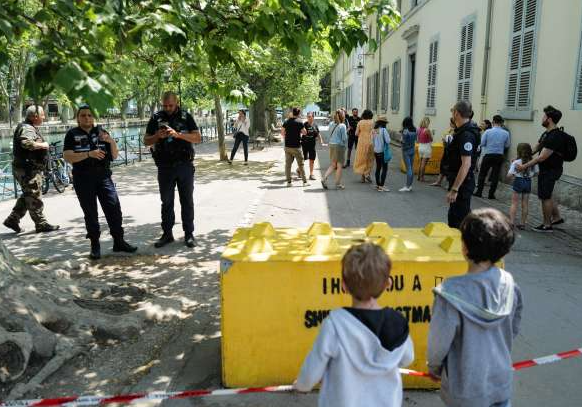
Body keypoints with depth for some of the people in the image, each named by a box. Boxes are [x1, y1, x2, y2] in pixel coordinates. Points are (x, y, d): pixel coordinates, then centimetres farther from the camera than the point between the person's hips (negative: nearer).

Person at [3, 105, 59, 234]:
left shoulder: (31, 128, 17)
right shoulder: (27, 128, -16)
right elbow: (26, 143, -36)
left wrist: (42, 145, 16)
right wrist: (42, 145, -22)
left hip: (31, 169, 11)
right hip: (28, 170, -11)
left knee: (27, 196, 17)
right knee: (35, 198, -2)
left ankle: (12, 220, 23)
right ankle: (41, 224, 6)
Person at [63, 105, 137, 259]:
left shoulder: (101, 132, 11)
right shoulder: (72, 134, 3)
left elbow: (114, 156, 9)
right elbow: (67, 156, -9)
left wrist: (111, 141, -9)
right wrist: (89, 154, -20)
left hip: (104, 177, 2)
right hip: (83, 179, -2)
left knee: (114, 208, -3)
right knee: (90, 213, 4)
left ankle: (118, 241, 7)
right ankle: (95, 245, 13)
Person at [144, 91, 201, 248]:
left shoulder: (186, 117, 1)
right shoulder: (156, 118, 5)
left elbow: (198, 138, -5)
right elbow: (146, 141, 8)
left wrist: (178, 134, -19)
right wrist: (157, 136, -13)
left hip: (185, 165, -1)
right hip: (165, 167, 2)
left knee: (187, 201, 5)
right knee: (166, 202, 8)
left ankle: (189, 234, 13)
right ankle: (167, 234, 18)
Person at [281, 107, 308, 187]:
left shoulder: (286, 121, 4)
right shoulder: (299, 122, -9)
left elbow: (282, 133, 9)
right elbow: (305, 133, -3)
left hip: (287, 146, 4)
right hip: (296, 146, -4)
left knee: (288, 164, 8)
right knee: (301, 164, 3)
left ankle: (288, 182, 9)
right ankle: (304, 182, 6)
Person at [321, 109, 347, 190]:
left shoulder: (332, 125, 5)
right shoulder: (342, 126, -12)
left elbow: (329, 136, 9)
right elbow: (344, 138, -12)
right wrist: (345, 145, 5)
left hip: (331, 145, 6)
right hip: (339, 146, -6)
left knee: (333, 165, 16)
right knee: (339, 166, 4)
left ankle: (324, 178, 1)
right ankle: (338, 184, 10)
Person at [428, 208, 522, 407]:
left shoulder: (452, 293, -31)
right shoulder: (509, 284, -14)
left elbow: (439, 341, -19)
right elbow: (514, 329, 2)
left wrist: (434, 367, 2)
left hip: (467, 387, -4)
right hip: (501, 380, 4)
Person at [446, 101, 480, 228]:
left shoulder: (466, 134, -21)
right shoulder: (463, 130, 10)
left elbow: (466, 164, -28)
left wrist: (454, 189, -29)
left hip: (462, 183, -10)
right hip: (459, 181, 10)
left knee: (459, 219, -2)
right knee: (453, 216, 20)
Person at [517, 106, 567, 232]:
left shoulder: (555, 137, -25)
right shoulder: (547, 134, 7)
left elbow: (542, 157, -25)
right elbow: (536, 149, 16)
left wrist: (524, 166, -21)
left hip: (551, 171, -10)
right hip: (545, 169, 10)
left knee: (545, 197, -1)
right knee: (546, 195, 20)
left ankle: (547, 225, 11)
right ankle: (557, 217, 34)